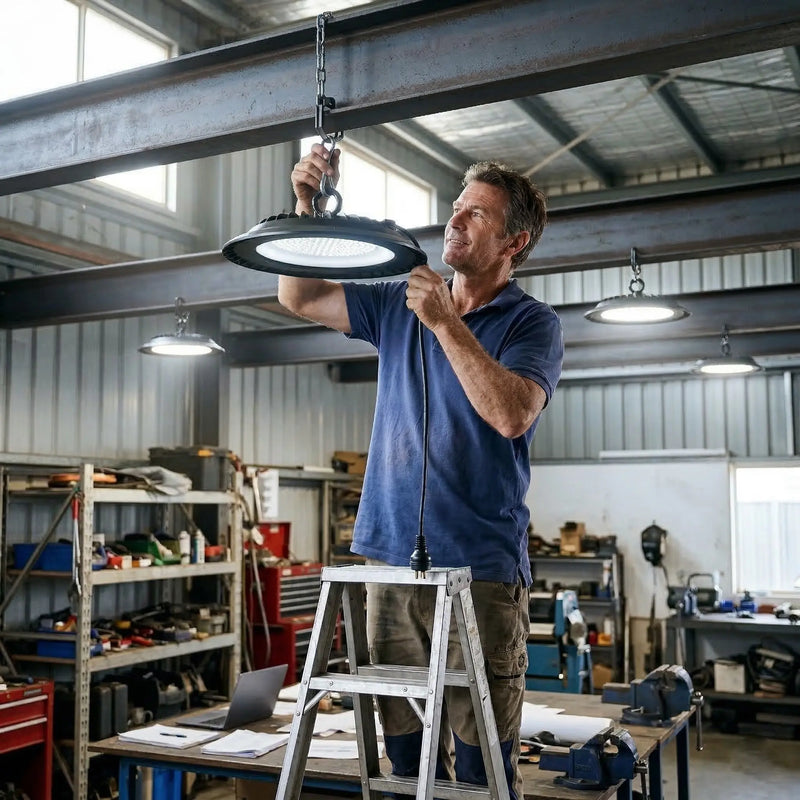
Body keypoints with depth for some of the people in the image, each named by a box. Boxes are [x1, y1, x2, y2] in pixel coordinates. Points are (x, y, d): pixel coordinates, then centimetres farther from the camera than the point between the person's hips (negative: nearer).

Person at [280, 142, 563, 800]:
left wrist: (446, 322, -19)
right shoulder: (398, 302, 14)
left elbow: (512, 414, -19)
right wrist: (308, 208, 1)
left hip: (480, 571, -4)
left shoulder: (532, 323, -2)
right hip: (391, 558, 5)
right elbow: (300, 297, 13)